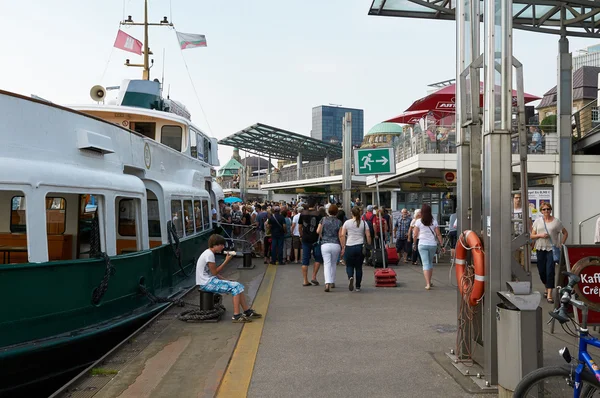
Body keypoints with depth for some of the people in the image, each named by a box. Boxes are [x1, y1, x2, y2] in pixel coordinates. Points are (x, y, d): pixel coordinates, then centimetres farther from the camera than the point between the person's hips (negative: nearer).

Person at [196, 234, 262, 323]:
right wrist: (226, 261, -13)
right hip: (206, 283, -10)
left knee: (239, 286, 4)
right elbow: (215, 272, -18)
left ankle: (247, 311, 8)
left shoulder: (209, 253, 14)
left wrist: (225, 280, 4)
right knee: (236, 287, -17)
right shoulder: (209, 254, -17)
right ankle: (236, 316, -17)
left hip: (210, 280, 10)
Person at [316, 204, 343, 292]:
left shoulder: (323, 219, 2)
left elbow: (318, 231, -5)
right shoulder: (339, 222, 0)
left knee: (327, 264, -2)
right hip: (336, 245, 1)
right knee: (333, 264, 18)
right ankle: (332, 282, 27)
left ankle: (327, 283, -20)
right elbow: (340, 235, -4)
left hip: (325, 244, 0)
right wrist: (342, 247, 2)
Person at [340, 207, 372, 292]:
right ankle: (358, 286, 13)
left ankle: (350, 277, -19)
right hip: (360, 247, 1)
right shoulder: (364, 223, 3)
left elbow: (342, 235, -2)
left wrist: (343, 247, 4)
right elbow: (368, 236, -1)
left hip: (349, 247, -1)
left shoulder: (347, 223, 1)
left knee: (349, 265, 11)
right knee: (358, 267, 11)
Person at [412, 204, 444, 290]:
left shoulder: (418, 221, -5)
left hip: (422, 244, -2)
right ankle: (429, 282, 28)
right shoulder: (434, 221, 0)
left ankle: (428, 284, -11)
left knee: (425, 263, -2)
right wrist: (441, 245, 4)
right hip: (433, 244, 2)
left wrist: (414, 244, 11)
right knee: (430, 262, 19)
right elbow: (438, 234, -2)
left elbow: (415, 235, -3)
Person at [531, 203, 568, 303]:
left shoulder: (556, 221, 3)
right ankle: (547, 288, 33)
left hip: (552, 249, -3)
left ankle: (549, 295, -10)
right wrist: (540, 235, -12)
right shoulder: (537, 221, 7)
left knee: (550, 271, -11)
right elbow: (532, 236, 7)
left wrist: (561, 244, 2)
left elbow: (565, 233, 11)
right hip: (540, 249, 3)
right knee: (542, 271, 7)